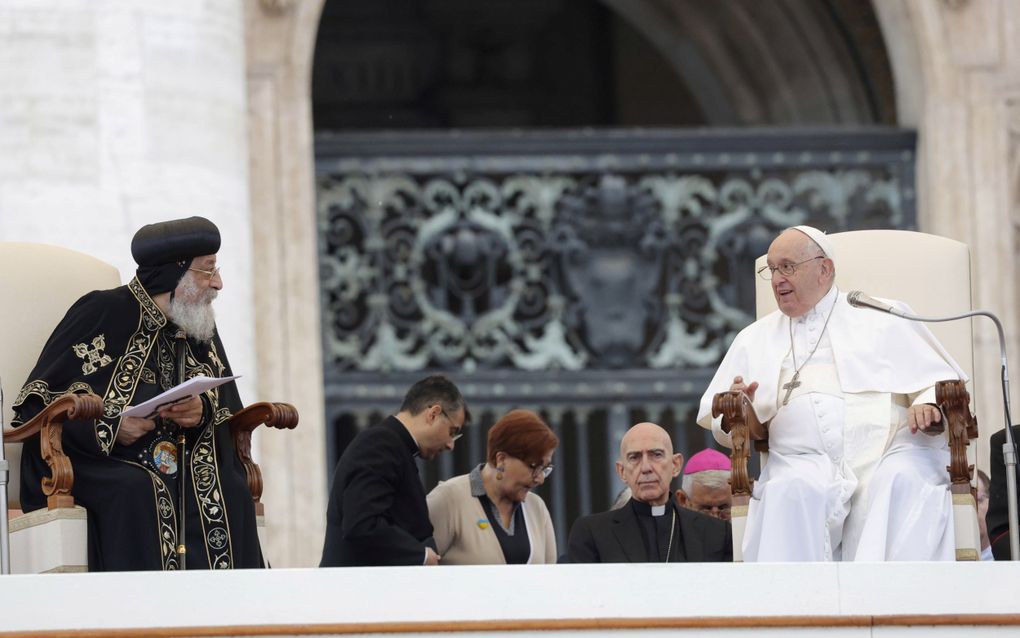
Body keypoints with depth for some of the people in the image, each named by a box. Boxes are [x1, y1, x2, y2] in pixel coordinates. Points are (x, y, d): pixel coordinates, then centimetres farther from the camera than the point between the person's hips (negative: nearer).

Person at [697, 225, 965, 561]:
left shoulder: (883, 319, 19)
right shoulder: (755, 338, 26)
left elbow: (941, 380, 14)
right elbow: (721, 426, 23)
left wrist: (928, 404, -10)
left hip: (888, 455, -1)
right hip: (805, 465, 1)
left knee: (902, 482, -36)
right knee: (790, 494, -35)